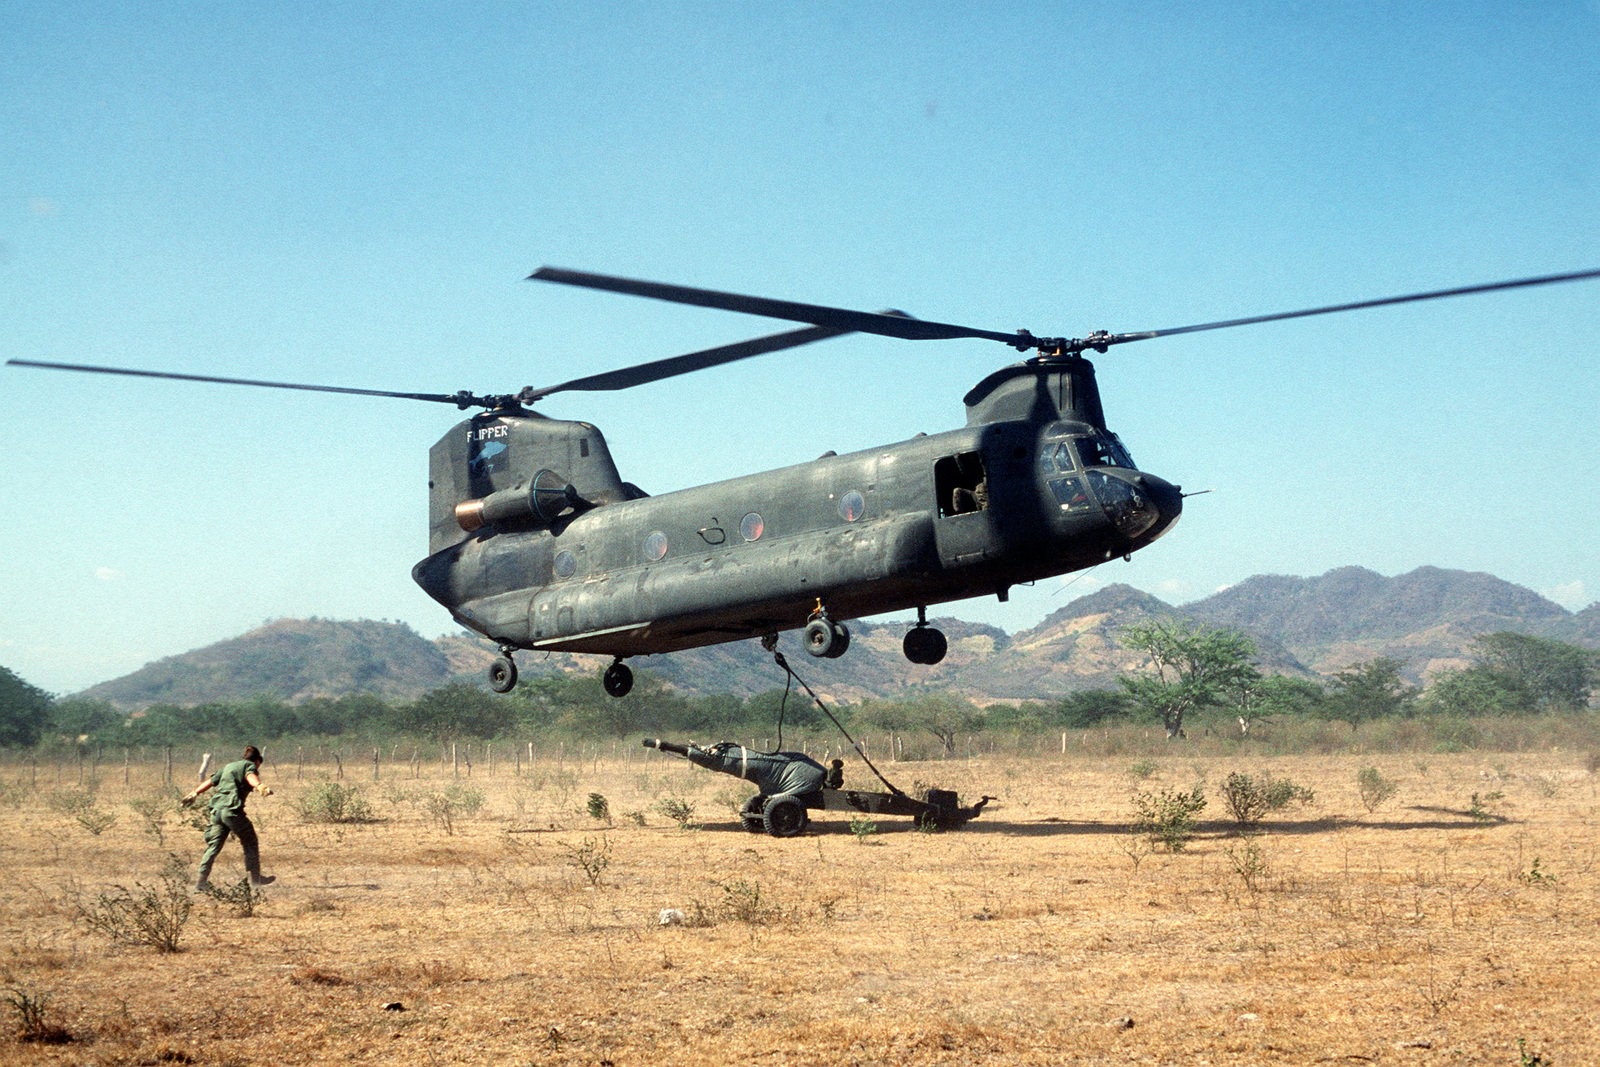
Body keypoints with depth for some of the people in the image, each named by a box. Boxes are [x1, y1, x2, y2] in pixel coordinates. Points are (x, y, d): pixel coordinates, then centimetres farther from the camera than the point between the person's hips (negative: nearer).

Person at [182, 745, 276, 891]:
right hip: (232, 809, -6)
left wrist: (195, 792, 47)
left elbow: (210, 781, 33)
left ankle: (201, 881, 0)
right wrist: (260, 786, -38)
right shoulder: (250, 765, 6)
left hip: (217, 808, 6)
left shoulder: (229, 766, 25)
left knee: (214, 845, 9)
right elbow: (251, 776, -18)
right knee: (250, 843, 9)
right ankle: (256, 878, 14)